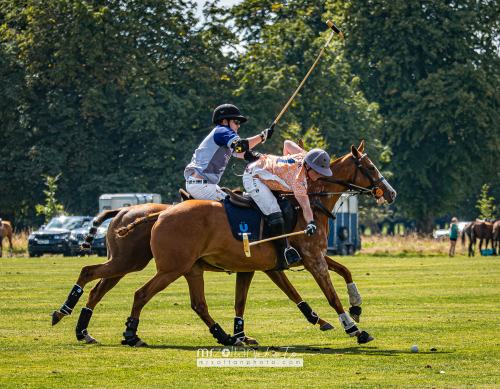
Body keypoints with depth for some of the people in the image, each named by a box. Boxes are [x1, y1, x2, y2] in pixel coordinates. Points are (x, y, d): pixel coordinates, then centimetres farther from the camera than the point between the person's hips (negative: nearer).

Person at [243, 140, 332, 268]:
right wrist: (311, 223, -58)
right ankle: (284, 254, -14)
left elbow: (287, 143, 11)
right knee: (274, 213, -24)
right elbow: (304, 204, -45)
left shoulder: (304, 155, -7)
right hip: (253, 178, -11)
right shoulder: (299, 178, -32)